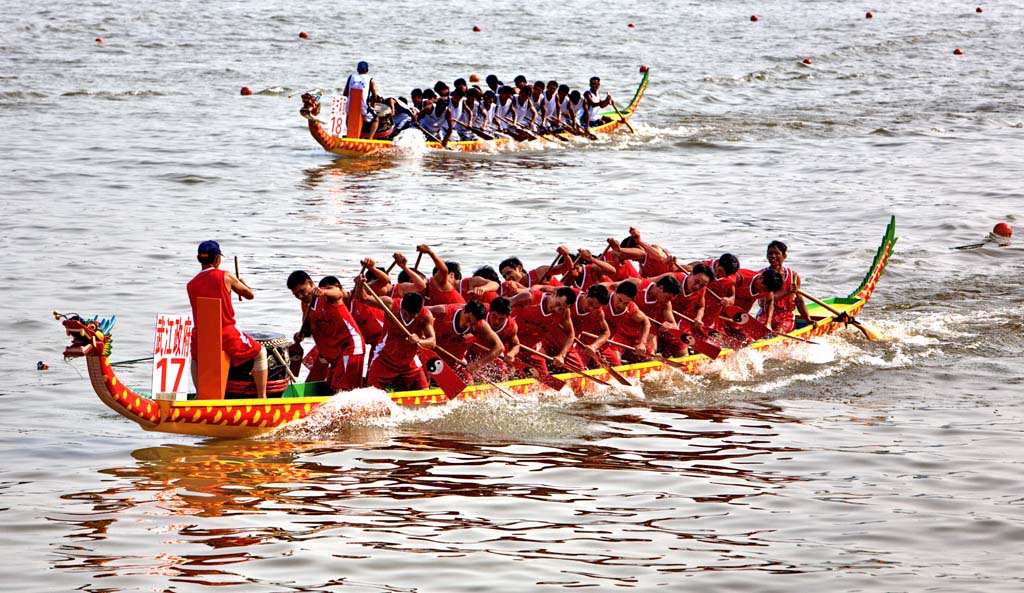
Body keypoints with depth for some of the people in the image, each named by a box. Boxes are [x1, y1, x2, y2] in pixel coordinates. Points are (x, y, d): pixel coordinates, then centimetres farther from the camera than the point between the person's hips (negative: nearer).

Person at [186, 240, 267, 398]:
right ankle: (262, 397, 8)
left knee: (196, 357, 38)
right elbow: (250, 295, 6)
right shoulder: (225, 277, -5)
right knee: (260, 353, 15)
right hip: (226, 335, -4)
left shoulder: (191, 285, 5)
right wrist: (242, 284, 30)